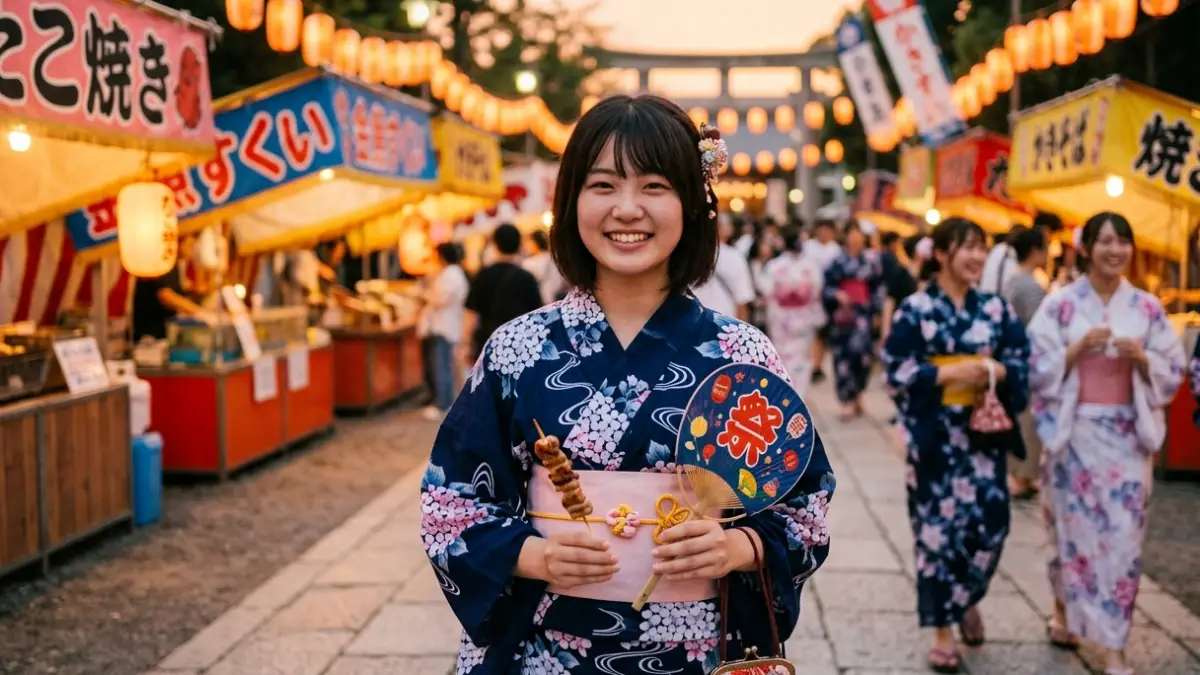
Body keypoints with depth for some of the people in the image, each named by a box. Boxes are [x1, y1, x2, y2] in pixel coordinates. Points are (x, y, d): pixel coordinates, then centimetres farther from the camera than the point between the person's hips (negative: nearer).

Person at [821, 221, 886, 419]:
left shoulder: (871, 258, 7)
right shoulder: (837, 260, 6)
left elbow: (879, 287, 9)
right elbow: (826, 287, 4)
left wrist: (877, 312, 4)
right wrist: (837, 294, -15)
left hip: (863, 313, -1)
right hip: (841, 314, 1)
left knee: (861, 351, -15)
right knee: (842, 355, -3)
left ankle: (856, 393, 7)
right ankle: (848, 400, 3)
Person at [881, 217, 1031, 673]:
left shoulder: (996, 308, 6)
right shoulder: (915, 309, -4)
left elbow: (1021, 363, 8)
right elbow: (896, 370, -8)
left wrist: (993, 370, -12)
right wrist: (949, 373, -18)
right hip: (935, 436, -3)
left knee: (989, 524, 1)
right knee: (938, 528, 0)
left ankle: (967, 600, 31)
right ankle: (942, 629, 12)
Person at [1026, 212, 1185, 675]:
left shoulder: (1147, 307, 4)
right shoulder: (1060, 303, -2)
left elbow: (1173, 371, 6)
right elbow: (1036, 368, -5)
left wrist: (1142, 358, -13)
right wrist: (1078, 348, -18)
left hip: (1128, 436, 2)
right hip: (1074, 432, -1)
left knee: (1122, 536, 0)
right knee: (1073, 527, 8)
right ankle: (1064, 612, 34)